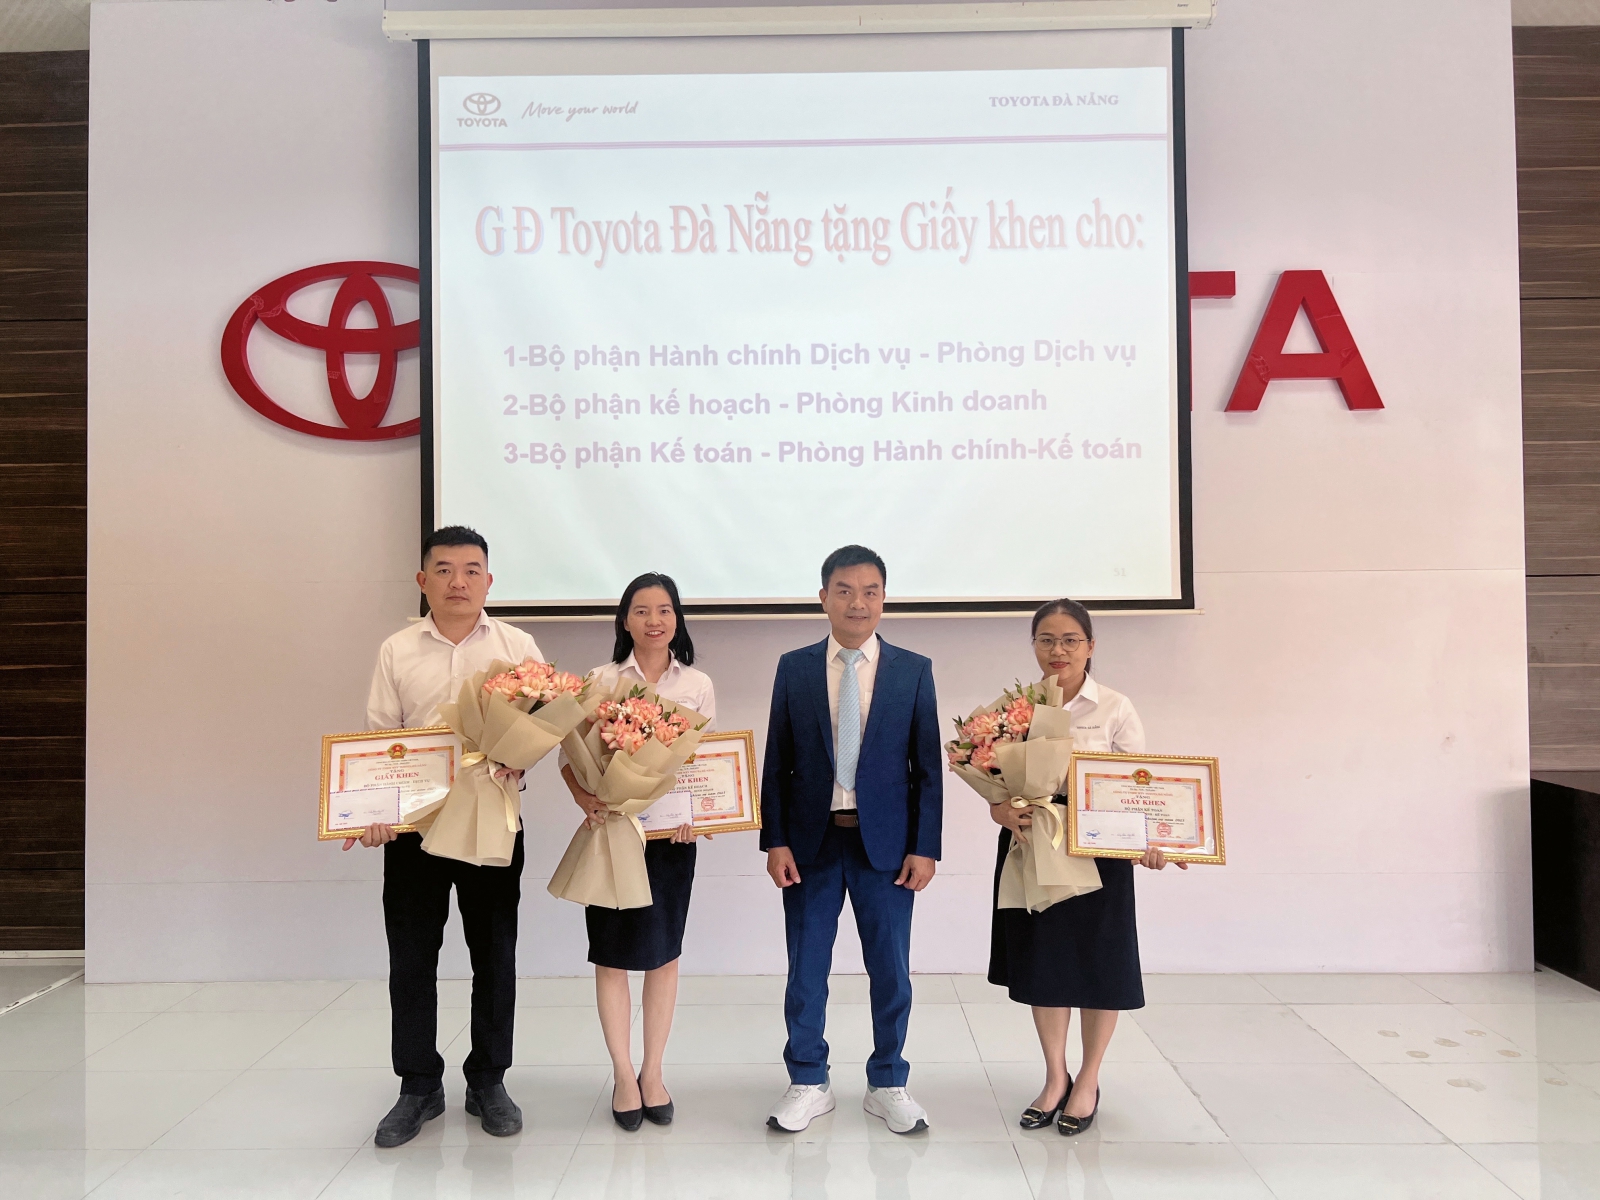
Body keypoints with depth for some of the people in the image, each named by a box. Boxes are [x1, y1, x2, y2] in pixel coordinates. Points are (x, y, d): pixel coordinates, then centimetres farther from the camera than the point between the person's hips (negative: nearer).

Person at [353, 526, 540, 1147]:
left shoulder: (517, 646, 3)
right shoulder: (396, 652, 4)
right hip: (413, 823, 1)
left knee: (495, 955, 9)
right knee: (411, 958, 7)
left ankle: (488, 1083, 26)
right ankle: (419, 1086, 24)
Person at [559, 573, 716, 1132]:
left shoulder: (698, 685, 3)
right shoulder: (601, 681, 0)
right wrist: (584, 799, -18)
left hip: (672, 832, 1)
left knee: (663, 951, 9)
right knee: (612, 951, 5)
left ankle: (653, 1070, 23)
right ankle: (623, 1073, 19)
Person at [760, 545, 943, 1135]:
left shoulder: (913, 671, 1)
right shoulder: (794, 668, 3)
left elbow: (928, 767, 1)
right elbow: (777, 762, 3)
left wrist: (924, 847, -4)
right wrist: (775, 840, -3)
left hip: (886, 842, 0)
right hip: (811, 841, 1)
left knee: (891, 969, 8)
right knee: (806, 969, 9)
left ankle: (888, 1085, 27)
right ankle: (809, 1083, 26)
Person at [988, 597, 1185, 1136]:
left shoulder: (1114, 709, -5)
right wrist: (1004, 813, -18)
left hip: (1097, 850, -2)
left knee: (1097, 963, 8)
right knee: (1040, 961, 11)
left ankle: (1088, 1082, 28)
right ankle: (1055, 1077, 30)